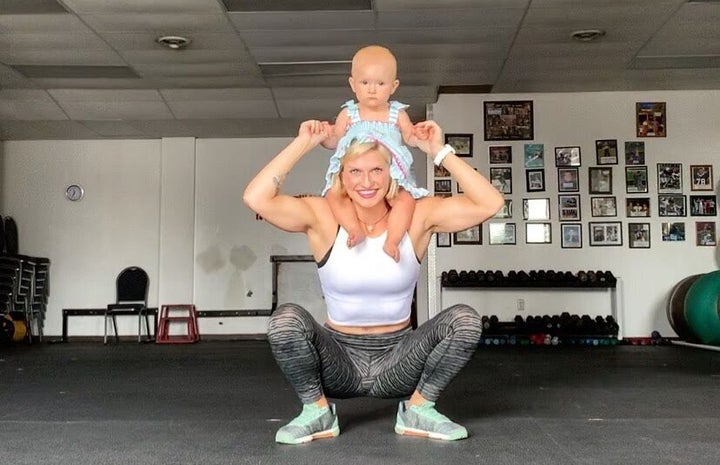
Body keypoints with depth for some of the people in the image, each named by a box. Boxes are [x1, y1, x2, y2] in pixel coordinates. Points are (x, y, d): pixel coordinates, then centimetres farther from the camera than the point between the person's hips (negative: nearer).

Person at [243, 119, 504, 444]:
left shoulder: (417, 216, -9)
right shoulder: (323, 217, -11)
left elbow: (490, 204, -18)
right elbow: (256, 199, -25)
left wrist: (440, 152, -18)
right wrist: (302, 144, -18)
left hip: (398, 357, 1)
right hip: (339, 358, -1)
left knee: (465, 320, -21)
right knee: (285, 320, -28)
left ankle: (418, 410, -2)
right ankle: (317, 411, -4)